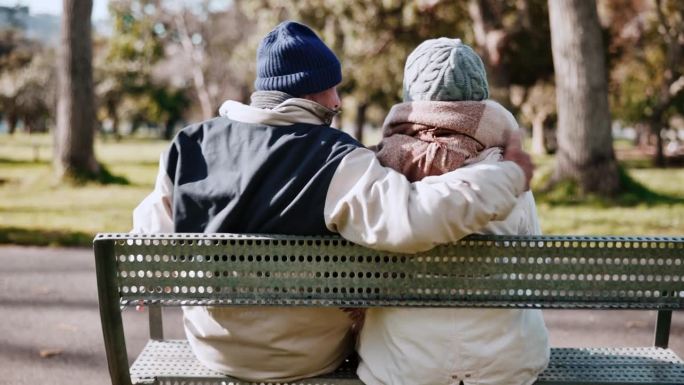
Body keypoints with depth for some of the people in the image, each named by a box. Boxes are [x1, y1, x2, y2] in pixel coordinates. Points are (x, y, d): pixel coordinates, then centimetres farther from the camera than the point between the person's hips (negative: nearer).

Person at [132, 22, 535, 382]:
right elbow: (414, 218, -37)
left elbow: (153, 232, -1)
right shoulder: (336, 162, -23)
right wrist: (510, 175, -24)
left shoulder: (190, 144, -9)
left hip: (211, 344, 4)